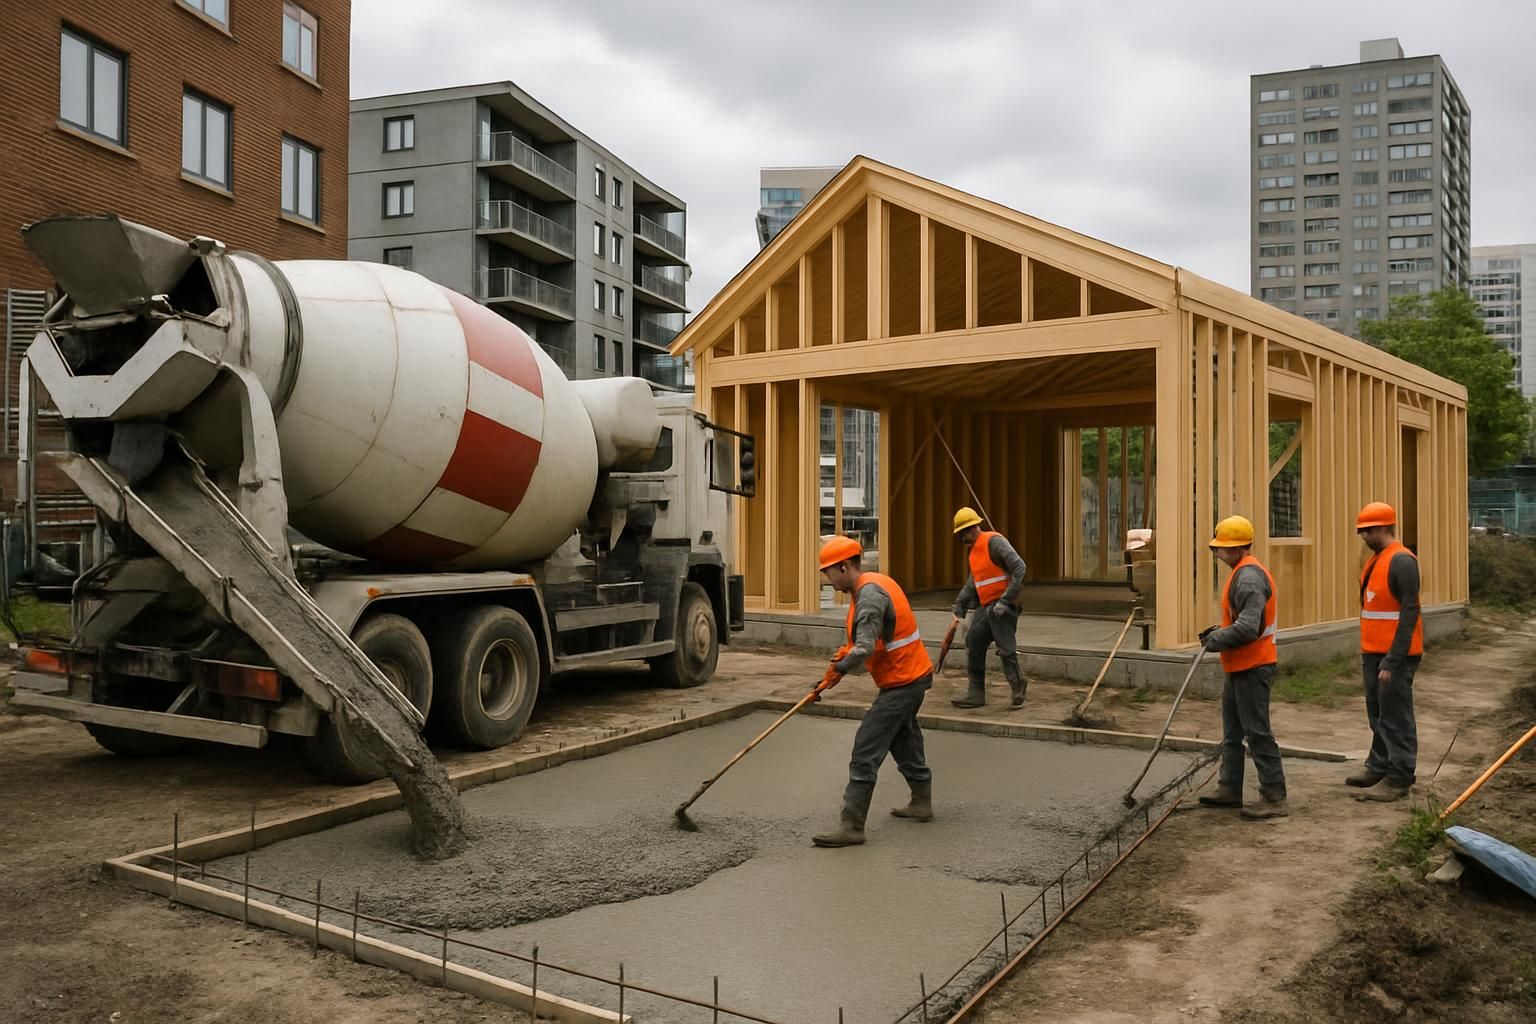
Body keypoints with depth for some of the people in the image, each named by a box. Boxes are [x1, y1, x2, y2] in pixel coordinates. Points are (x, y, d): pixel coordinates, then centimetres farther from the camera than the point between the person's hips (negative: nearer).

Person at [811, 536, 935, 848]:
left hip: (901, 682, -11)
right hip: (912, 674, 11)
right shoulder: (874, 584, 9)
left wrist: (838, 668, -13)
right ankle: (921, 804, 40)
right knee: (904, 742, 24)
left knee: (866, 752, -9)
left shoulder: (869, 594, -23)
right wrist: (844, 654, 2)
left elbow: (864, 650, -29)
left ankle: (851, 826, -7)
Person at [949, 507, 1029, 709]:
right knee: (973, 643, 5)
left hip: (1002, 606, -9)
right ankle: (976, 694, 12)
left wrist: (1005, 600, -21)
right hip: (987, 607, 9)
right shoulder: (973, 550, 16)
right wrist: (959, 608, 15)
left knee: (1006, 649, -8)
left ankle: (1018, 690, 7)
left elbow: (1019, 568, -20)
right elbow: (971, 584, 23)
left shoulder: (994, 541, -13)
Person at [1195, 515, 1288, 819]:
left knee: (1258, 733, -6)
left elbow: (1248, 627, -27)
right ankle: (1230, 789, 27)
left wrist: (1216, 640, -14)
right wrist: (1218, 632, 12)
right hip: (1241, 667, 11)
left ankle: (1275, 799, 0)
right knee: (1232, 731, 17)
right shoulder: (1244, 572, 14)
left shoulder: (1249, 577, -20)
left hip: (1252, 668, -11)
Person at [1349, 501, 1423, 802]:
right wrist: (1367, 654, 20)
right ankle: (1379, 768, 28)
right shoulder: (1376, 559, 13)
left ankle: (1399, 779, 6)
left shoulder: (1401, 561, -16)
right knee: (1377, 714, 17)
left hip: (1394, 655, -9)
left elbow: (1409, 613, -20)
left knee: (1395, 717, -2)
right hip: (1373, 653, 9)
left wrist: (1392, 662, -21)